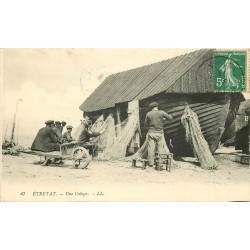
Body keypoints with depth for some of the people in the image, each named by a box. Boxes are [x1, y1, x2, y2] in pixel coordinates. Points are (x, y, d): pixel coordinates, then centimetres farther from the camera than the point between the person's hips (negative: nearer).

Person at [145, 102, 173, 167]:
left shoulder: (148, 114, 0)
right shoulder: (161, 112, -4)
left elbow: (146, 124, 6)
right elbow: (170, 118, 0)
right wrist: (164, 119, 16)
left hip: (151, 133, 1)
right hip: (159, 133, -1)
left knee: (151, 148, 4)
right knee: (160, 148, 4)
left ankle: (151, 163, 7)